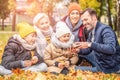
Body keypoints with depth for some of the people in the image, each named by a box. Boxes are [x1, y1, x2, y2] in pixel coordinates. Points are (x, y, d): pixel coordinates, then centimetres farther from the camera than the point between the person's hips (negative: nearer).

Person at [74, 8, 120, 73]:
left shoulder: (105, 30, -20)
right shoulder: (92, 32, 7)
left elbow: (111, 49, -35)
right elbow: (88, 50, 14)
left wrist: (90, 44, -37)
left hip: (107, 68, -9)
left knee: (75, 69, -8)